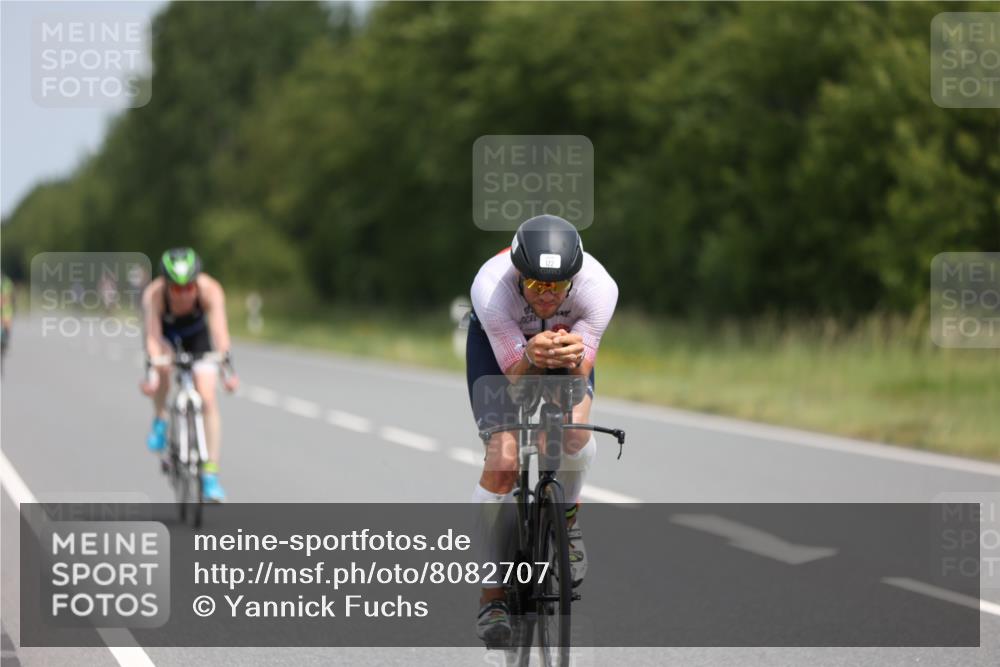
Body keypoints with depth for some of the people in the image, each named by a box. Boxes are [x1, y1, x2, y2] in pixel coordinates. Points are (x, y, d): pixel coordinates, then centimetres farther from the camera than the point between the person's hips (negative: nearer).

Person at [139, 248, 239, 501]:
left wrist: (228, 368, -56)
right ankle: (160, 421, -10)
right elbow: (153, 336, -43)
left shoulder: (210, 290, -35)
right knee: (163, 364, -35)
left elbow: (219, 330, -43)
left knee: (208, 399, -13)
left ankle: (211, 473, -8)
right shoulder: (153, 295, -36)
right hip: (165, 334, 0)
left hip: (197, 335, 0)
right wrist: (152, 374, -57)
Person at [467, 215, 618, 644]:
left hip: (568, 337, 1)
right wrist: (531, 358, -55)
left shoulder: (598, 287, -35)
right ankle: (492, 593, -5)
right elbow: (513, 373, -32)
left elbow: (581, 373, -30)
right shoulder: (491, 287, -38)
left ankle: (566, 517, 6)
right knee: (503, 459, -18)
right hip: (499, 341, -1)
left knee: (574, 430, -28)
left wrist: (573, 358, -53)